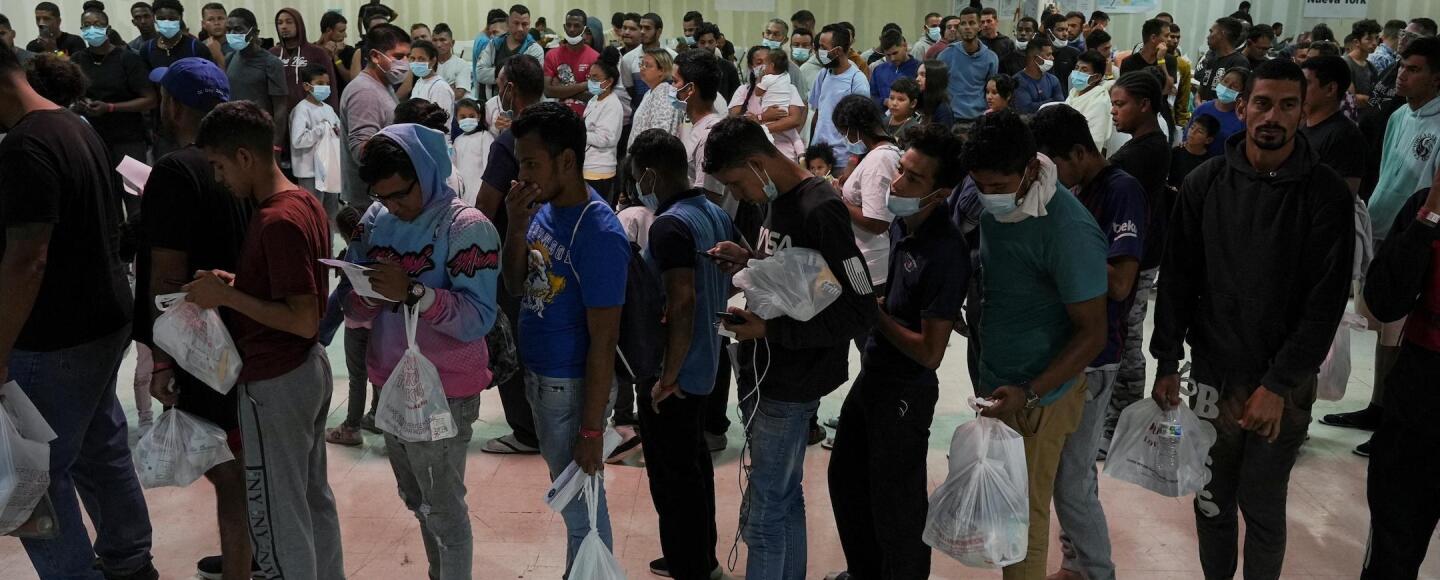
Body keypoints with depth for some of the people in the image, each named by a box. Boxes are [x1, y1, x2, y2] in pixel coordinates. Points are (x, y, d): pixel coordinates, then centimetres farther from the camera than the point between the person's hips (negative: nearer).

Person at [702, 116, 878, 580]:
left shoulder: (821, 211, -20)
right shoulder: (779, 200, 8)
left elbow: (860, 312, -22)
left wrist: (770, 329, -23)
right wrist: (748, 261, 1)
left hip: (789, 385, -9)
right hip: (765, 376, 9)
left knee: (763, 514, -1)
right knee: (786, 497, 20)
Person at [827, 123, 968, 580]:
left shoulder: (945, 252, -27)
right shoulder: (900, 222, -2)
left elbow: (930, 352, -25)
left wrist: (873, 311, -20)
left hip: (905, 391, -9)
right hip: (872, 373, 9)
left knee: (894, 500, 9)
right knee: (845, 477, 23)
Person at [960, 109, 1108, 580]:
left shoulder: (1068, 231, -24)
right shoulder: (990, 204, -3)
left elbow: (1092, 333, -19)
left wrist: (1029, 394, -26)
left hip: (1037, 398, -7)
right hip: (993, 381, 7)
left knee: (1024, 514, 5)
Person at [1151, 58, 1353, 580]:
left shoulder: (1326, 195, -8)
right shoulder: (1205, 183, -1)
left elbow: (1325, 302, -11)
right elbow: (1178, 279, 2)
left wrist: (1278, 385, -15)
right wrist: (1167, 364, -1)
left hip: (1284, 384, -2)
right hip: (1213, 371, 2)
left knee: (1262, 506, 7)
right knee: (1211, 499, 12)